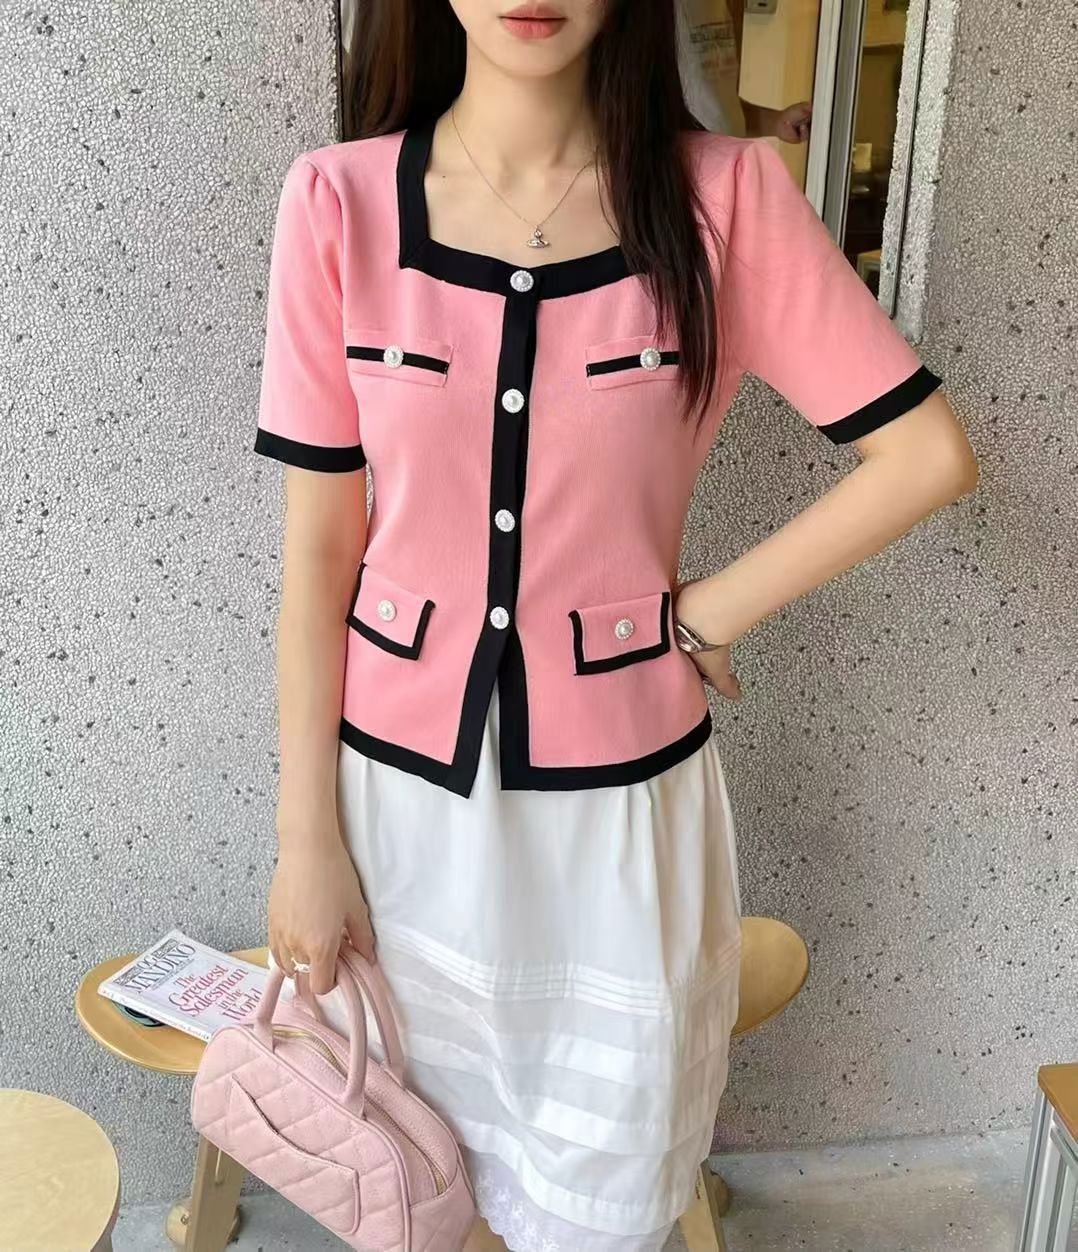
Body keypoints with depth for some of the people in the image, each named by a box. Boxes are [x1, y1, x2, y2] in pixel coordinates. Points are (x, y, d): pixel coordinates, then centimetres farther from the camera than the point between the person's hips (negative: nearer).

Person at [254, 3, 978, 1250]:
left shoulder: (727, 196, -9)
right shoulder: (338, 202, -8)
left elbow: (927, 453, -5)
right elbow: (318, 548, -5)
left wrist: (708, 612, -7)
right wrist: (306, 836, -3)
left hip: (619, 786, 0)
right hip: (402, 775, 1)